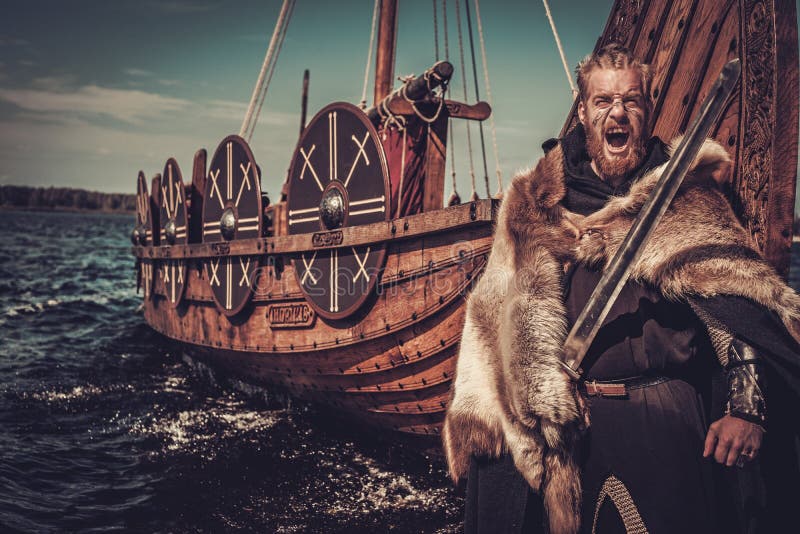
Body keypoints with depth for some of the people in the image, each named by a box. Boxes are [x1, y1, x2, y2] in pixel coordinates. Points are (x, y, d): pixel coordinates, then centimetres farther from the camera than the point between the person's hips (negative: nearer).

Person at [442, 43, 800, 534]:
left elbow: (739, 302, -5)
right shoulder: (538, 203, 6)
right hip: (568, 423, 1)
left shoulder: (687, 197, 4)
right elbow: (505, 318, 4)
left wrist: (746, 408, -16)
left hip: (669, 419, 0)